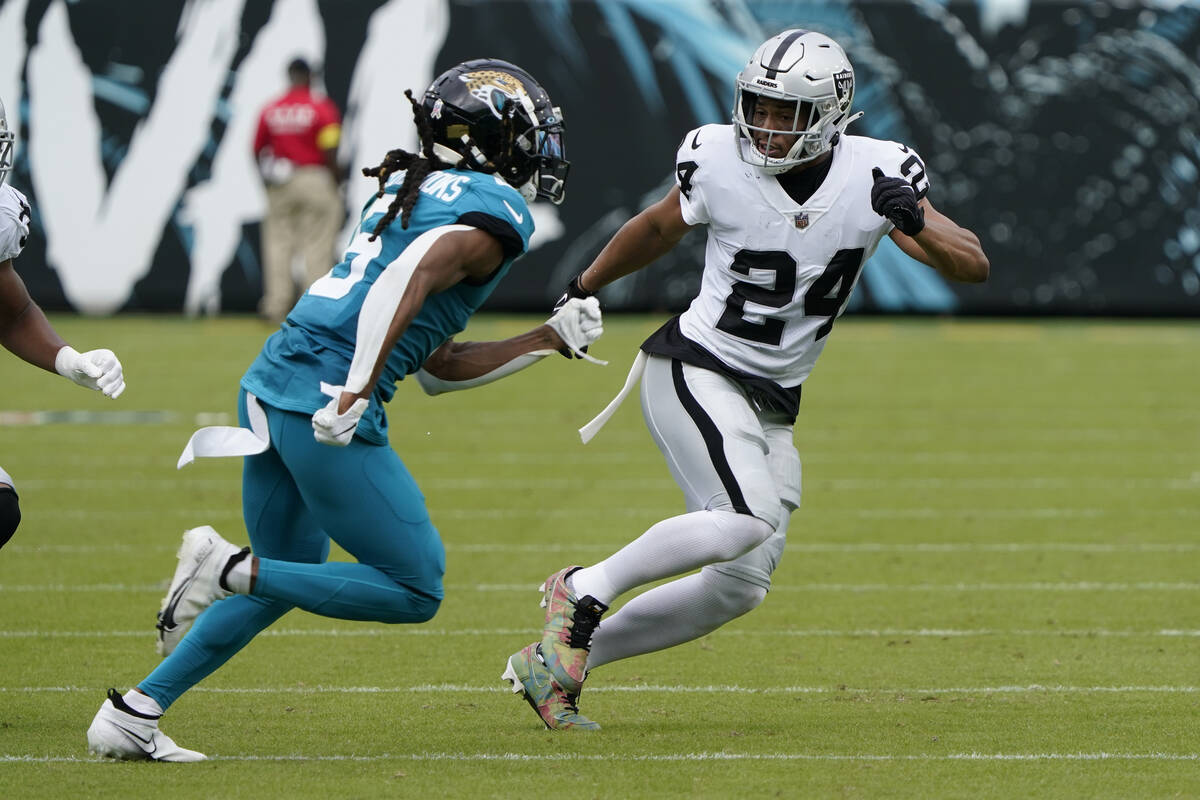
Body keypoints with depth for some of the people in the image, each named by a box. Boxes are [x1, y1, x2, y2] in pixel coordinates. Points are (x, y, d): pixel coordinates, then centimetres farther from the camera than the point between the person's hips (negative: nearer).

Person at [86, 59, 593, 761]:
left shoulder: (411, 189, 25)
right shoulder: (497, 212, -2)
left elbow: (437, 368, 27)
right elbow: (410, 280, -22)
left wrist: (551, 339, 27)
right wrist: (355, 394, -29)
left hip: (271, 386, 9)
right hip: (325, 394, -9)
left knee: (285, 583, 24)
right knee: (415, 591, 0)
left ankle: (133, 714, 19)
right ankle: (229, 570, -10)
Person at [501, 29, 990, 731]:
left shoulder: (876, 177, -7)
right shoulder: (719, 163, -11)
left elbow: (974, 266, -11)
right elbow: (658, 230, 10)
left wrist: (917, 224, -32)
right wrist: (582, 292, 24)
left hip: (774, 404, 5)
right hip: (695, 370, -5)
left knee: (740, 588, 4)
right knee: (747, 521, -28)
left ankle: (552, 663, 14)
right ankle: (583, 590, -11)